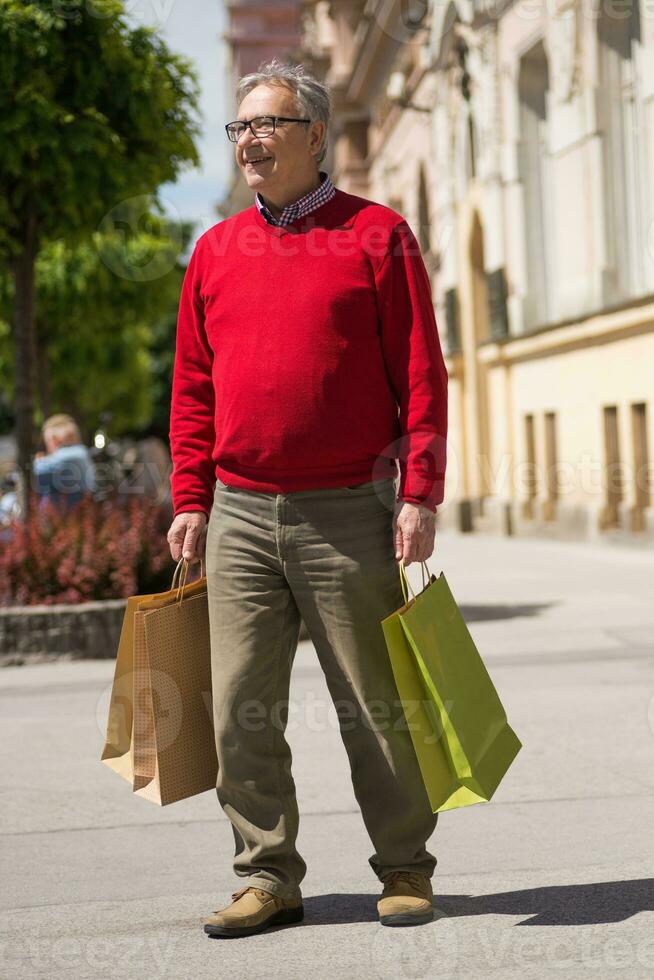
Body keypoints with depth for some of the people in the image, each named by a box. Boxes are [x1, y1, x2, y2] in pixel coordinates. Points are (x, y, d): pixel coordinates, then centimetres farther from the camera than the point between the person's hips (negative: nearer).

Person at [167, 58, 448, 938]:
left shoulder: (377, 235, 0)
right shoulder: (215, 251, 12)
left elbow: (421, 375, -3)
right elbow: (193, 387, 15)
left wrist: (420, 494, -10)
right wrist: (191, 500, 7)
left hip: (349, 515, -4)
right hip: (239, 516, 4)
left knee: (375, 706, 4)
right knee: (241, 709, 3)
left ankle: (406, 870, 17)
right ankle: (269, 877, 14)